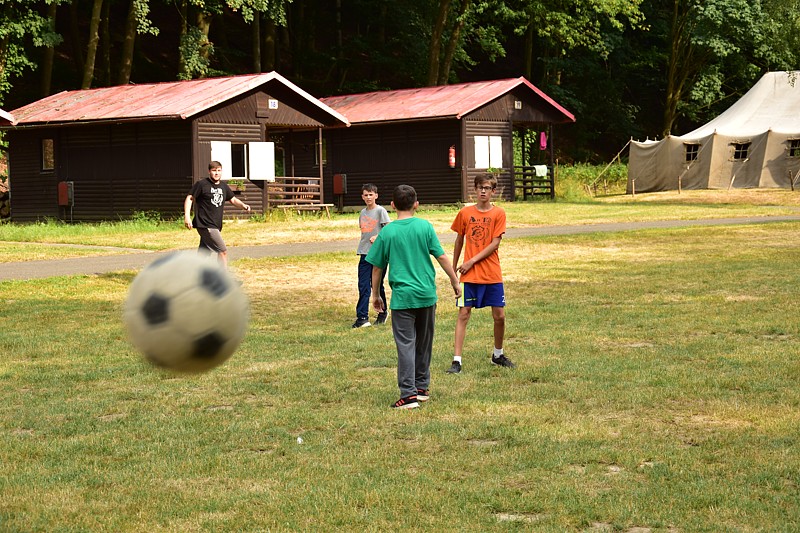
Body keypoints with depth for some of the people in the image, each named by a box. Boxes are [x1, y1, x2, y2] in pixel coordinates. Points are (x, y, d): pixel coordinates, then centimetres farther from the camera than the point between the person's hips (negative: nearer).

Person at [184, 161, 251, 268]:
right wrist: (187, 216, -16)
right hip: (205, 225, -7)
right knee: (223, 251, -13)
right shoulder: (202, 184, -6)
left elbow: (233, 199, 22)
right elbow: (189, 198, -5)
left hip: (216, 226, 7)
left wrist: (243, 205, 1)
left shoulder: (223, 186, 14)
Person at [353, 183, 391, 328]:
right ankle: (362, 317, -5)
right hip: (365, 253, 5)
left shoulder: (380, 211, -6)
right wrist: (362, 247, 10)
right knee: (363, 286, -3)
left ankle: (382, 313, 23)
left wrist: (378, 237, -21)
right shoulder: (363, 213, 13)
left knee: (377, 285, 6)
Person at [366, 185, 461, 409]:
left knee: (406, 345, -2)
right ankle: (422, 387, 26)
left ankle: (409, 394, -9)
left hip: (402, 297, -2)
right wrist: (455, 281, 11)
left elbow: (377, 267, 3)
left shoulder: (387, 232, -3)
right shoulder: (425, 227, -2)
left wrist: (375, 295, 16)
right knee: (424, 343, 16)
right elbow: (442, 257, -2)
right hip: (427, 295, 2)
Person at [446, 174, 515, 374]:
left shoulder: (498, 213, -2)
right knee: (463, 314, -5)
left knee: (499, 315, 5)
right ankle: (456, 360, -5)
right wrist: (454, 267, 16)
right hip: (469, 275, 0)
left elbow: (495, 244, -8)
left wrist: (472, 261, -13)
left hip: (492, 275, 0)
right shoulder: (465, 213, 2)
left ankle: (498, 354, 27)